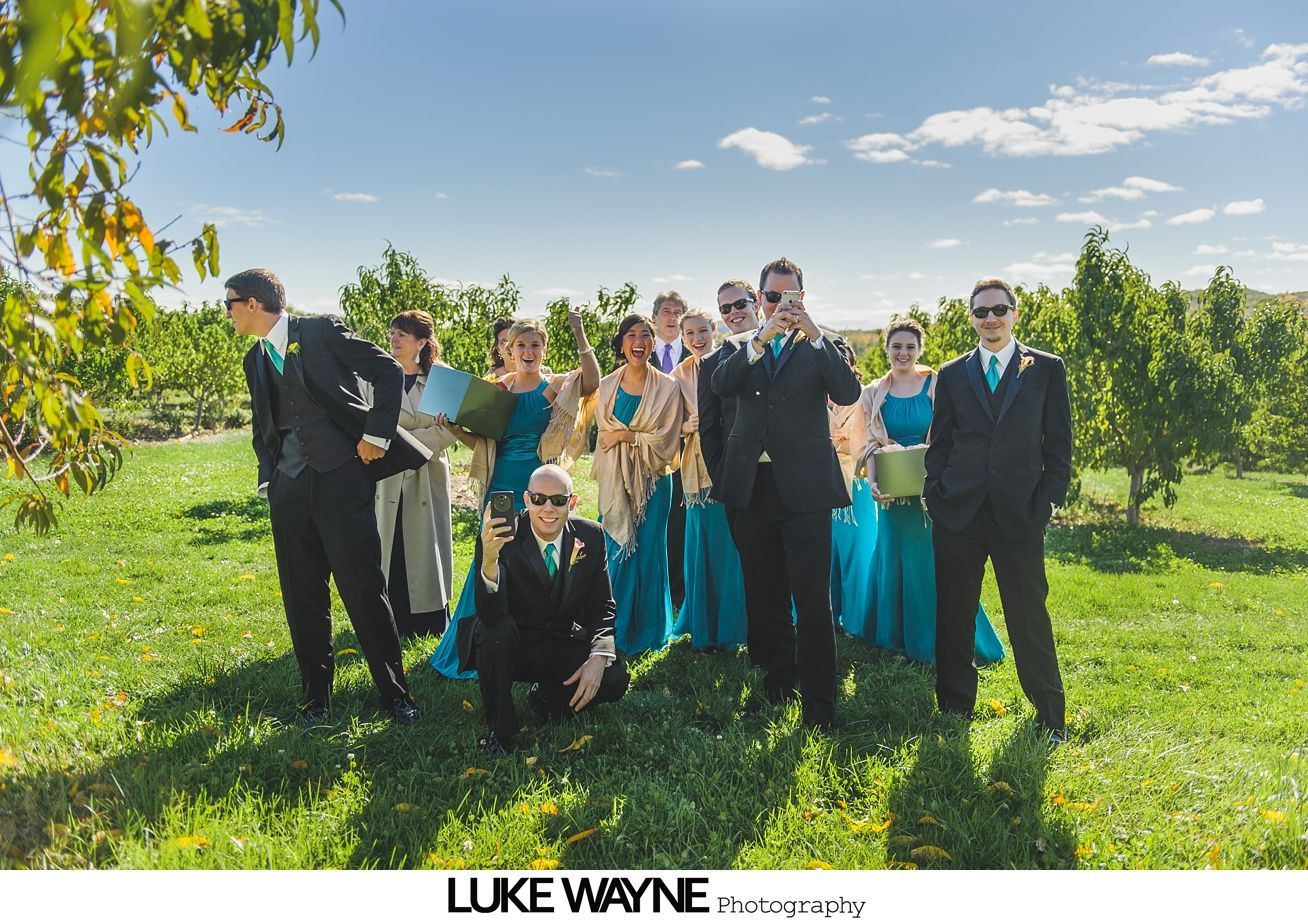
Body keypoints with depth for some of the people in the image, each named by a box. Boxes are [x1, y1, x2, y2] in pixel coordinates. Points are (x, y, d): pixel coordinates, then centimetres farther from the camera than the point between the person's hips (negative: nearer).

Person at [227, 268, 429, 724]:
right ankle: (316, 697, 22)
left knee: (365, 590, -5)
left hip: (341, 477, -6)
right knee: (302, 599, 8)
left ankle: (395, 693, 7)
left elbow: (389, 371, -4)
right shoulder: (255, 360, 18)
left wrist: (376, 434, -9)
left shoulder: (321, 331, -1)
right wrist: (267, 480, 12)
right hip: (289, 489, 6)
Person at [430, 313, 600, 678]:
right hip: (502, 487, 3)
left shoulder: (554, 386, -2)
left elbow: (591, 383, -24)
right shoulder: (499, 389, 8)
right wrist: (457, 428, -5)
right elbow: (484, 443, 12)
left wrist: (579, 335, -27)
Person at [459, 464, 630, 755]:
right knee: (496, 630, -35)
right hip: (510, 645, -2)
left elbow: (602, 605, -1)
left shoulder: (590, 536, -8)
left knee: (615, 679, -21)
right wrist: (489, 559, -49)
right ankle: (500, 730, -9)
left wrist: (599, 657, -19)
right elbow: (490, 615, -30)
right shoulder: (501, 537, -20)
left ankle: (546, 698, 13)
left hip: (564, 644, 3)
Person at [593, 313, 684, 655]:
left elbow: (665, 441, -7)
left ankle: (646, 633, 16)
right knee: (614, 553, 3)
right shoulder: (607, 385, 7)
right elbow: (604, 436, 8)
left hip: (652, 481, -2)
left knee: (647, 554, 4)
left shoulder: (667, 388, -1)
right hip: (615, 482, 2)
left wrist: (625, 436, -10)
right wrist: (639, 437, -5)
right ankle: (614, 632, 15)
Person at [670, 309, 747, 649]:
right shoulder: (679, 375, 8)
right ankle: (704, 627, 17)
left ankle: (730, 625, 16)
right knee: (702, 545, 4)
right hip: (698, 467, 2)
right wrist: (688, 426, -9)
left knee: (732, 545, 1)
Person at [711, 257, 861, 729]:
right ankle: (779, 677, 29)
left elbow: (848, 393, -11)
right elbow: (721, 384, -9)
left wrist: (815, 336, -19)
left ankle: (819, 699, 2)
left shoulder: (820, 346, 6)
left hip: (805, 487, -3)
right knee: (763, 593, 13)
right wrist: (762, 338, -20)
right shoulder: (743, 345, 11)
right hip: (753, 486, 3)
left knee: (812, 597, -6)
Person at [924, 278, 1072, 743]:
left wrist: (1048, 501, -5)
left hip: (1019, 514, -2)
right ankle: (955, 711, 22)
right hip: (958, 513, 2)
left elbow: (1059, 444, 3)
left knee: (1030, 618, 4)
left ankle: (1051, 721, 19)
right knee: (953, 617, 8)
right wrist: (935, 496, 1)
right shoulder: (953, 374, 10)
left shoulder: (1047, 369, 6)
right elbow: (939, 444, 11)